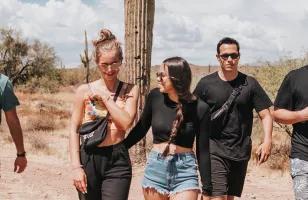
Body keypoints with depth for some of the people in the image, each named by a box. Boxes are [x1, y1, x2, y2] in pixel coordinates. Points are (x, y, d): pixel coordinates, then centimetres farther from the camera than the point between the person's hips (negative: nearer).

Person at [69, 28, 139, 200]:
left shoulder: (130, 90, 2)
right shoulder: (85, 90, 1)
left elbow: (126, 122, -12)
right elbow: (74, 129, 1)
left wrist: (105, 97, -9)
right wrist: (76, 166, -5)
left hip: (117, 161, -1)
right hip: (88, 159, 1)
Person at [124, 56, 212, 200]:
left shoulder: (199, 108, -8)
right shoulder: (155, 97, -2)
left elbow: (203, 150, -3)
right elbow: (141, 128, 13)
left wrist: (207, 188, -2)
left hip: (185, 171, -3)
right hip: (155, 168, 3)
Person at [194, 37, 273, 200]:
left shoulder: (249, 84, 4)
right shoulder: (206, 83, 0)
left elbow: (265, 114, 2)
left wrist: (267, 141, -13)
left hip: (240, 152, 3)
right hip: (214, 150, -3)